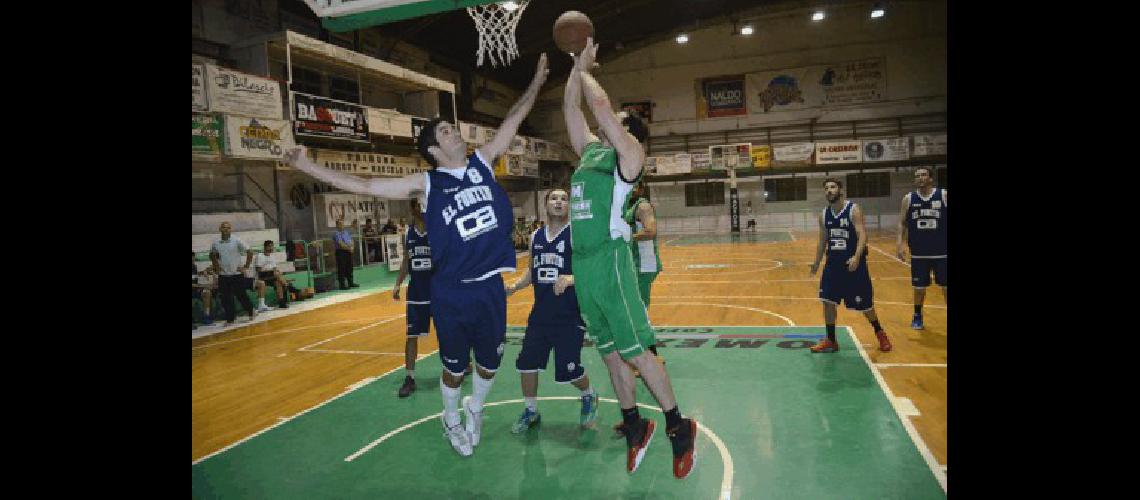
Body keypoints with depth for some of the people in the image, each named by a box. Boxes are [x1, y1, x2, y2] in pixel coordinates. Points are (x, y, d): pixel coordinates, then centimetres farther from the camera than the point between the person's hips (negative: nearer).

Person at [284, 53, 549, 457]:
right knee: (455, 366, 12)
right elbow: (365, 186, -4)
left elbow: (513, 119, 12)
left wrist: (536, 82, 15)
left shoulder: (482, 162, 5)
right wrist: (309, 166, -7)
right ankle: (452, 420, 40)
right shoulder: (426, 184, -5)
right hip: (451, 291, -3)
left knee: (490, 361, 16)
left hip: (490, 286, 3)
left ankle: (475, 409, 45)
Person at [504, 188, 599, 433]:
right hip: (540, 314, 6)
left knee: (568, 370, -3)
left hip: (570, 317, -5)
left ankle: (589, 397, 30)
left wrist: (570, 279, -32)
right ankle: (530, 411, 29)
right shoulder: (535, 237, 8)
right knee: (526, 362, 7)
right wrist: (513, 287, 4)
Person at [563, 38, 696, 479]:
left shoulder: (628, 155, -2)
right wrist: (578, 64, 19)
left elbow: (599, 104, -11)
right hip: (582, 262, 8)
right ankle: (634, 427, 25)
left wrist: (585, 71, 4)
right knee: (610, 353, 12)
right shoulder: (590, 151, 18)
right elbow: (571, 108, 22)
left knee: (637, 351, -3)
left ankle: (679, 428, 11)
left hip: (610, 260, -8)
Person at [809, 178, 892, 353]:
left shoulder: (853, 209, -12)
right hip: (833, 263, 5)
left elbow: (862, 235, -22)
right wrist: (816, 263, 11)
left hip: (854, 263, -5)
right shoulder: (824, 214, 4)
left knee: (864, 304, 6)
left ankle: (879, 332, 32)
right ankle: (831, 341, 9)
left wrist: (857, 257, -36)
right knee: (828, 301, -2)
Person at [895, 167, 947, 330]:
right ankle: (917, 316, 30)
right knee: (919, 287, 11)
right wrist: (900, 244, -4)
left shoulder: (943, 195, -4)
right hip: (919, 252, 2)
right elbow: (902, 223, 6)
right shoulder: (908, 199, 2)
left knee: (945, 287, 3)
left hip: (942, 251, -1)